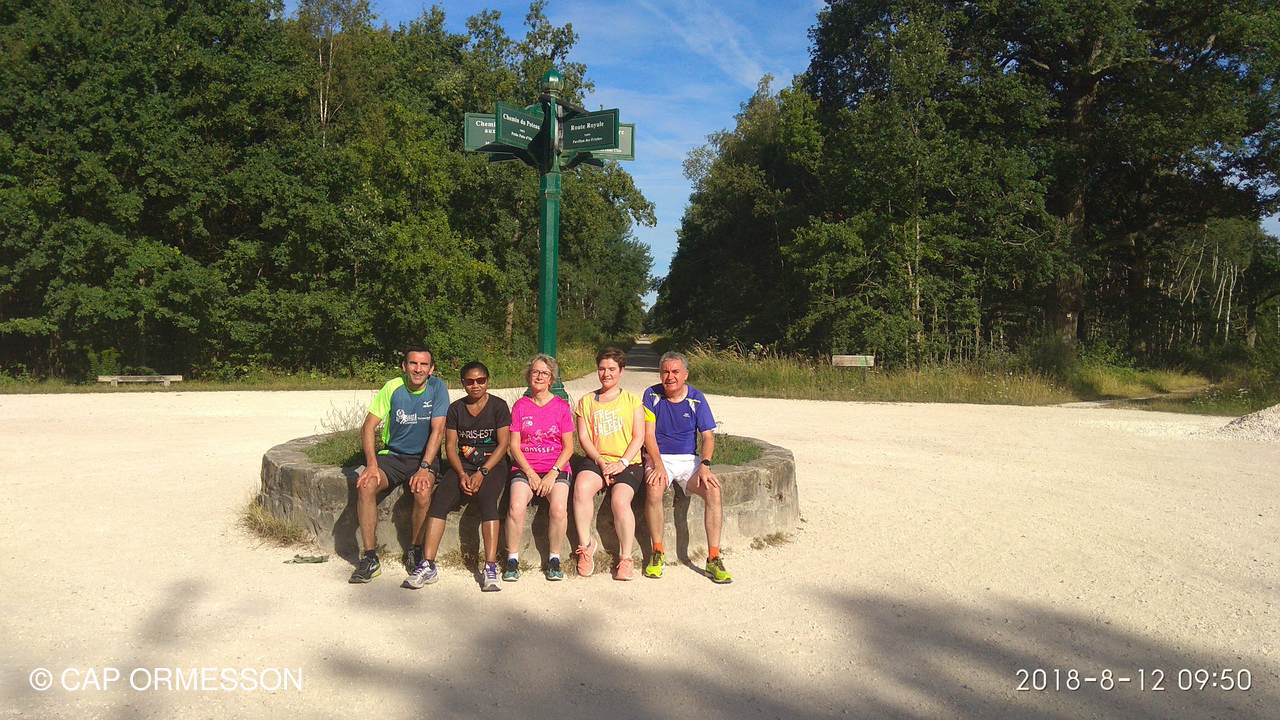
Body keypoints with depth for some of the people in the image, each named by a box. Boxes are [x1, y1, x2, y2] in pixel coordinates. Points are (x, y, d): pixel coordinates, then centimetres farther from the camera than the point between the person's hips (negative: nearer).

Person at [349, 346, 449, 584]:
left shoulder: (437, 388, -9)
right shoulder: (393, 388, -7)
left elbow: (438, 430, -14)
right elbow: (368, 427, -7)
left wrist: (424, 468, -25)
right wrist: (372, 464, -21)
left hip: (424, 457, -2)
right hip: (392, 455, 2)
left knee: (422, 491, -32)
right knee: (365, 484, -25)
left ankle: (414, 551, -7)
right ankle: (370, 557, -16)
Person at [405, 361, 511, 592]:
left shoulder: (498, 406, 0)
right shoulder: (456, 408, 9)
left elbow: (503, 444, -6)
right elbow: (450, 445, 5)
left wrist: (482, 473, -16)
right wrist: (462, 475, -11)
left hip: (492, 464, -3)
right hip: (463, 465, 3)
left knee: (487, 500, -31)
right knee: (439, 499, -21)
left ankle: (490, 568, -33)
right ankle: (428, 565, -21)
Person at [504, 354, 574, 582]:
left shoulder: (561, 406, 7)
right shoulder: (520, 406, 9)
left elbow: (568, 447, 5)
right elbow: (514, 445, 4)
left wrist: (553, 473, -9)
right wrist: (530, 474, -9)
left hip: (556, 468, 0)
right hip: (525, 468, 1)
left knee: (559, 508, -28)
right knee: (516, 508, -27)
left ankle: (554, 560, -9)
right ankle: (512, 560, -9)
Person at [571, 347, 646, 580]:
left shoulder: (632, 400, 12)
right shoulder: (586, 401, 16)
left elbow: (639, 436, 4)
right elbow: (583, 437, 6)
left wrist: (622, 463, -11)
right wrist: (600, 462, -10)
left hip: (628, 462, -1)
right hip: (596, 459, 2)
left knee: (620, 500, -29)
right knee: (581, 487, -32)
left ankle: (625, 558, -14)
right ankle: (585, 544, -18)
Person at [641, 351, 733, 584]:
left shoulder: (696, 399, 2)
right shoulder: (652, 395, -1)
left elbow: (708, 436, -1)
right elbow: (649, 435, -6)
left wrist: (704, 465, -19)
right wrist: (658, 466, -21)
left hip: (689, 459, 2)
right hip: (659, 458, -1)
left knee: (713, 489, -26)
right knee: (654, 488, -34)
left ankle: (714, 559, -20)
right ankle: (657, 554, -19)